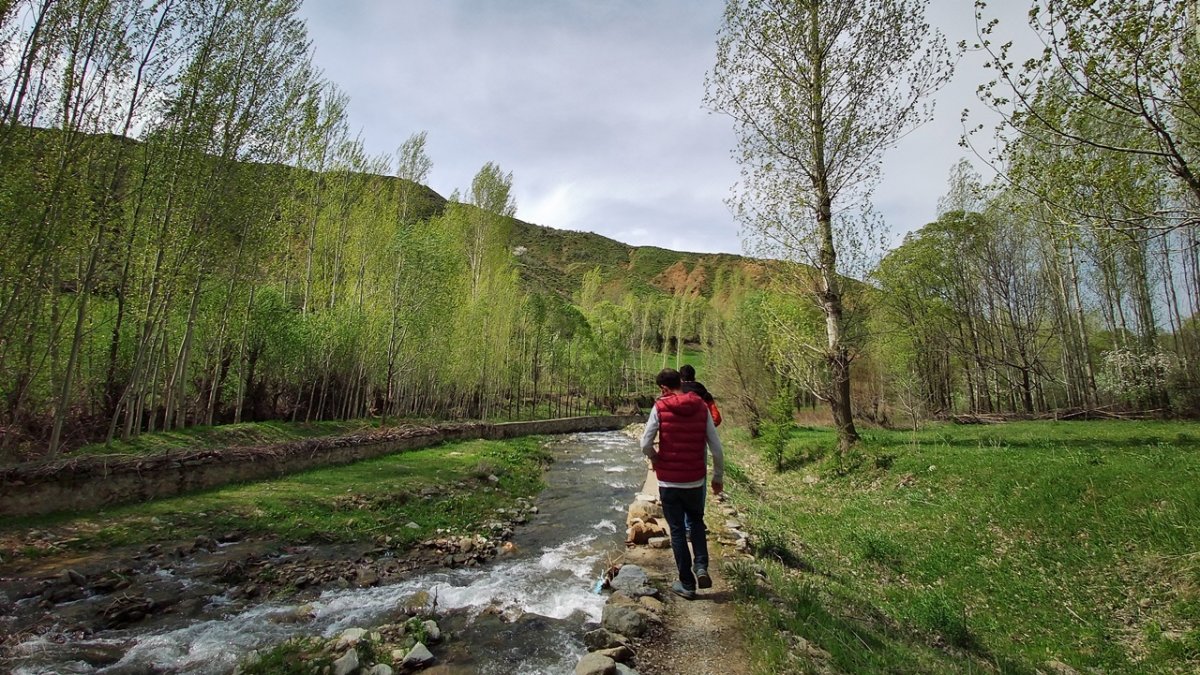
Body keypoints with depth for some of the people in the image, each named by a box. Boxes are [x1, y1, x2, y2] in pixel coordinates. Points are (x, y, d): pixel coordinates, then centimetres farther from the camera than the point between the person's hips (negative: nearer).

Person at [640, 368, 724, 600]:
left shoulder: (660, 408, -11)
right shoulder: (701, 407, -3)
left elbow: (645, 444, -13)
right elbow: (716, 448, -2)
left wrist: (655, 460, 8)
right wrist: (718, 477, 10)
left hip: (668, 481, -2)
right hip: (695, 480, 3)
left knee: (677, 530, 11)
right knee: (696, 522, 26)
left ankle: (687, 584, 17)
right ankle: (701, 566, 9)